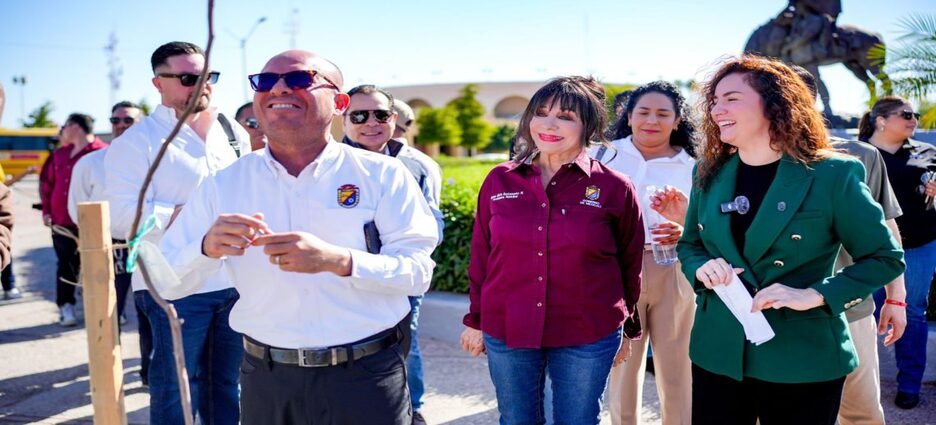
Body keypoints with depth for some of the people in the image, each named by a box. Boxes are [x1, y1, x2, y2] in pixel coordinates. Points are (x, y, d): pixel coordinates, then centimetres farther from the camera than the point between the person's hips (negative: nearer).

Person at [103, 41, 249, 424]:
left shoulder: (233, 132, 10)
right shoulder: (136, 142, -8)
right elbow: (124, 216, -18)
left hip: (236, 281, 5)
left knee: (229, 384, 18)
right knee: (177, 390, 7)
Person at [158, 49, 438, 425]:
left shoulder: (381, 175, -6)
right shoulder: (224, 185, 1)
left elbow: (418, 270, -12)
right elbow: (165, 282, 0)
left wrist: (336, 260, -28)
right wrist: (207, 248, -22)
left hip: (366, 378, -2)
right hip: (267, 380, 2)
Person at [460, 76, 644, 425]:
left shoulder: (614, 188, -6)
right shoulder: (499, 181, -1)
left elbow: (629, 264, 3)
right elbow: (481, 256, 7)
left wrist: (628, 328, 10)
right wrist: (475, 320, 10)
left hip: (587, 337, -2)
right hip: (506, 333, 2)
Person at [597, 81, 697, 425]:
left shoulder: (691, 168, 4)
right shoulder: (606, 156, 3)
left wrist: (684, 232, -17)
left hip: (672, 277, 0)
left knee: (677, 370, 5)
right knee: (621, 367, 9)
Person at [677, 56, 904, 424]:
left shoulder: (832, 175, -9)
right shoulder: (709, 173, 4)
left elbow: (885, 258, -5)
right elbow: (689, 244, 14)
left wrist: (814, 296, -18)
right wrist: (700, 268, -9)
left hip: (803, 362, -3)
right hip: (717, 354, 4)